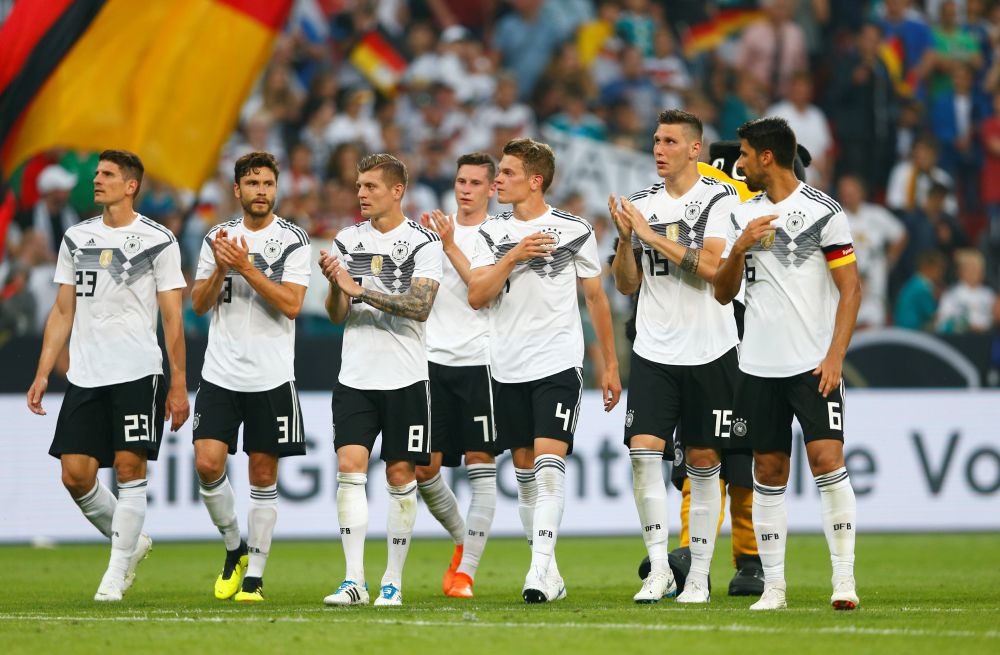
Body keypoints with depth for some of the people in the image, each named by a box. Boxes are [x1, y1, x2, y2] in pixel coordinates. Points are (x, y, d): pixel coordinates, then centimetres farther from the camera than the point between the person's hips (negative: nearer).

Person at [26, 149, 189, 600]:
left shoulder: (157, 241, 0)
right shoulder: (76, 239, 13)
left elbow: (172, 319, 0)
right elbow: (63, 313, 16)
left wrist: (178, 386, -3)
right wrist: (42, 374, 9)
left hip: (137, 373, -4)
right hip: (84, 376, 5)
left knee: (129, 468, -9)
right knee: (75, 474, -2)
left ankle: (117, 572, -1)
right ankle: (130, 542, 20)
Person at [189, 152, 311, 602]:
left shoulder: (292, 240, -2)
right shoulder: (217, 238, 9)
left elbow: (291, 304, -12)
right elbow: (199, 304, 5)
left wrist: (246, 267, -18)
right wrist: (220, 269, -12)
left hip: (271, 377, -2)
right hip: (220, 374, 2)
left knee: (263, 475, 1)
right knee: (208, 464, -10)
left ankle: (254, 576, 8)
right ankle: (234, 549, 13)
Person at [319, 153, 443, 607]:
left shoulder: (423, 242, -3)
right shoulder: (348, 240, 10)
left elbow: (420, 306, -15)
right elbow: (337, 315, 9)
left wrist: (361, 290, -19)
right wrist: (335, 285, -12)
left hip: (405, 379, -3)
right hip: (355, 378, 3)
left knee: (400, 474, 2)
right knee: (350, 466, -10)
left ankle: (393, 581, 10)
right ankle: (354, 580, -12)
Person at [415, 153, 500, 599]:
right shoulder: (435, 230, 13)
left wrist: (451, 246, -17)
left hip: (478, 360, -4)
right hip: (434, 358, 4)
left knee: (480, 465, -5)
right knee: (424, 468, 1)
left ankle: (466, 570, -2)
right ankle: (463, 539, 26)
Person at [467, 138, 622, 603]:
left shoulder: (574, 230, 0)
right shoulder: (492, 233, 7)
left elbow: (596, 298, 8)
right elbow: (476, 297, -2)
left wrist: (610, 365, 8)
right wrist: (513, 257, -16)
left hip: (559, 364, -4)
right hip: (508, 368, 4)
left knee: (549, 464, -17)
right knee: (525, 471, 7)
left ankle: (541, 566, -22)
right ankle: (550, 577, 15)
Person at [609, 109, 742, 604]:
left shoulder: (722, 200, -4)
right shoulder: (642, 203, 10)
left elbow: (711, 267, -17)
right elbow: (627, 285, 12)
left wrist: (652, 235, -16)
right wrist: (625, 239, -6)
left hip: (709, 351, -3)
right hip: (654, 351, 3)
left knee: (703, 462, 3)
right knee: (643, 452, -11)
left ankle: (698, 576, 10)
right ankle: (658, 568, -5)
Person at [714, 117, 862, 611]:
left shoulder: (823, 212, -4)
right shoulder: (743, 216, 12)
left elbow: (850, 289, -5)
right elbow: (723, 293, 13)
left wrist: (835, 357, -13)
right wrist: (739, 249, -6)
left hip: (813, 365, -5)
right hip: (759, 366, 5)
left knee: (827, 459, -15)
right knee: (769, 471, 5)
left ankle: (844, 579, -12)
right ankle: (773, 585, 10)